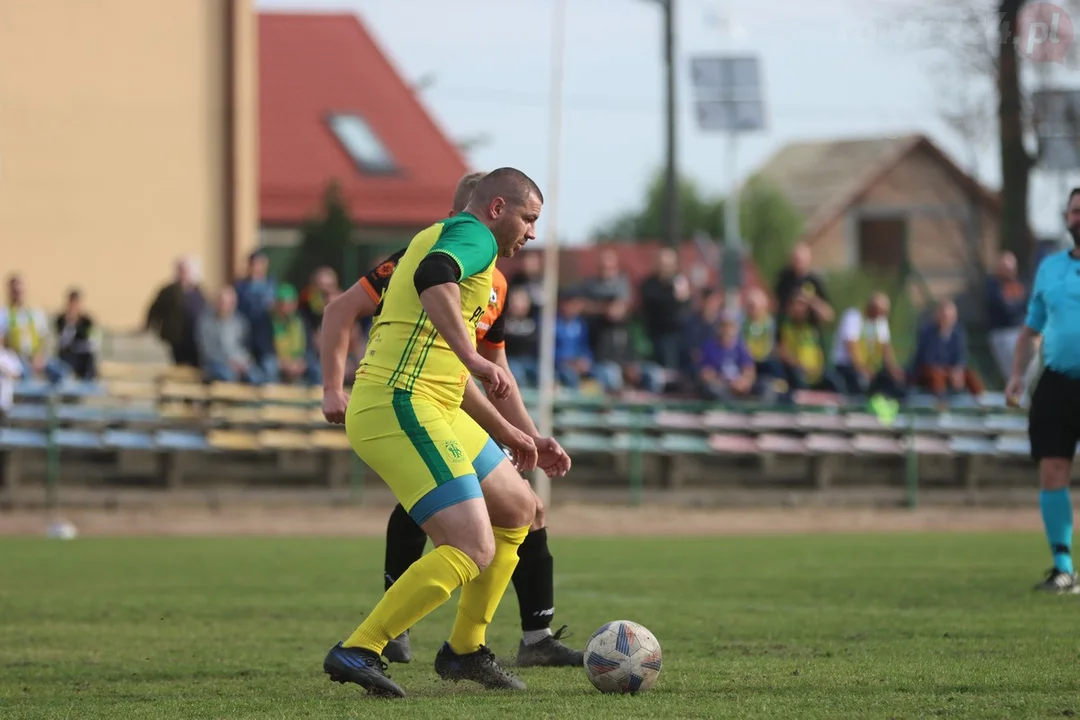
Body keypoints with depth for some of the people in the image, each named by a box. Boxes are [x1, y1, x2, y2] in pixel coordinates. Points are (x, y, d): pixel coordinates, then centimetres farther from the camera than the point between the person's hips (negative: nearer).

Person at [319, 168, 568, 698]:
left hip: (429, 411, 11)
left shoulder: (443, 238, 28)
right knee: (473, 550, -17)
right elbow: (433, 278, -30)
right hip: (402, 410, -11)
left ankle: (464, 650, 25)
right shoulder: (473, 236, -4)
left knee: (517, 510, 21)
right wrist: (474, 359, -36)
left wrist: (507, 435, 39)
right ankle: (357, 652, -17)